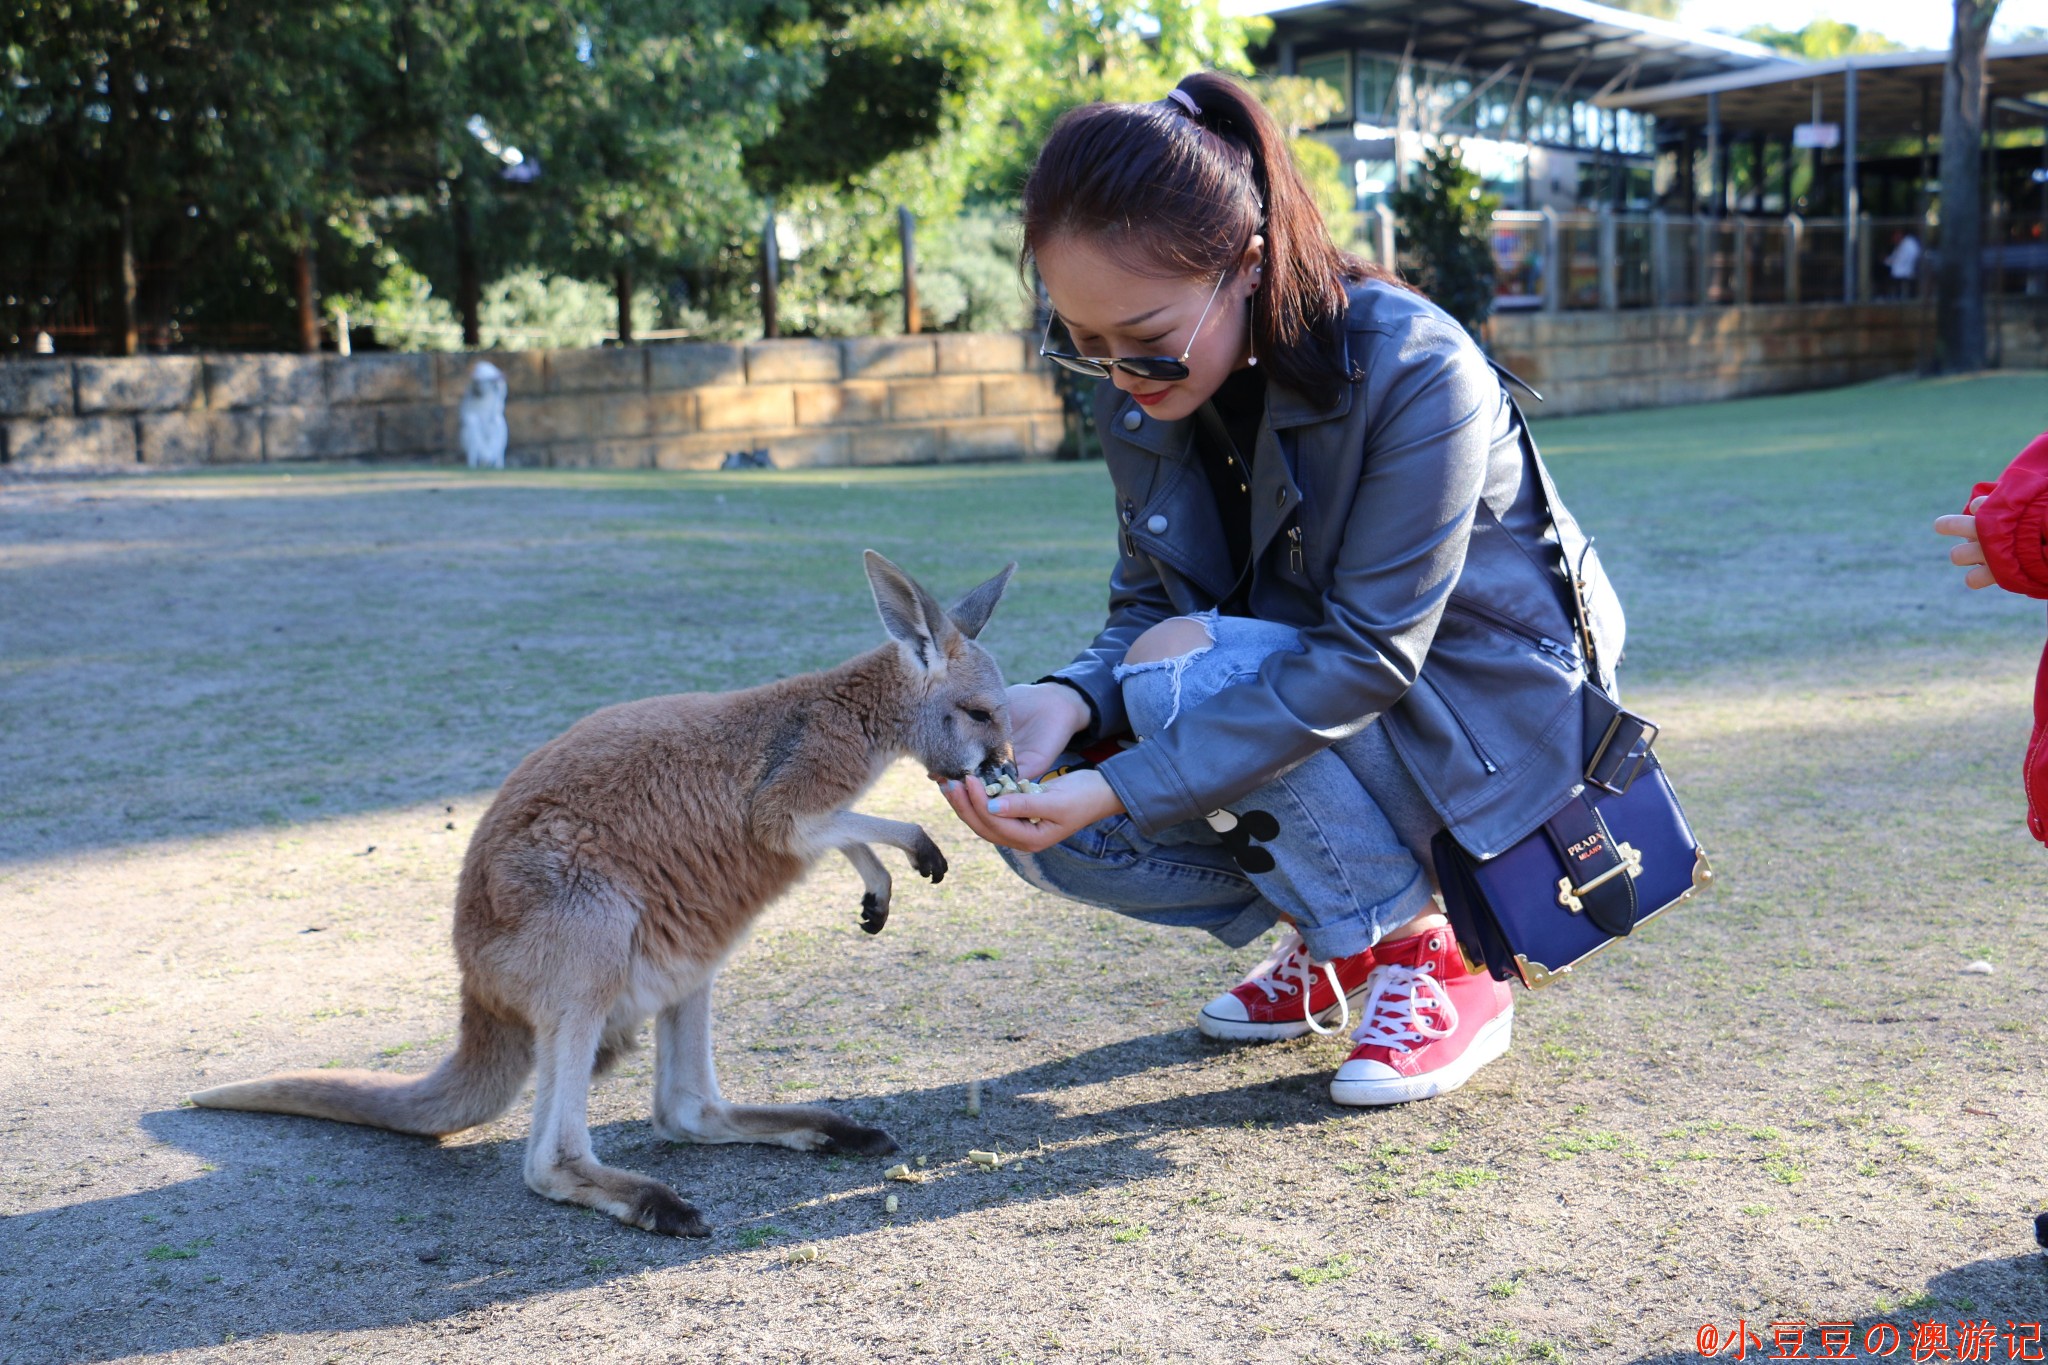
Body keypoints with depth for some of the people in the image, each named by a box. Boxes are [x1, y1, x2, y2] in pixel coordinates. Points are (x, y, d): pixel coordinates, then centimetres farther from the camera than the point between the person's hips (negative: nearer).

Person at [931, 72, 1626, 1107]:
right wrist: (1071, 699, -27)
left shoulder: (1415, 373, -28)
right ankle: (1328, 940, 10)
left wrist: (1118, 790, -37)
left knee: (1189, 668, -31)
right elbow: (1148, 604, -3)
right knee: (1045, 825, -15)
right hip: (1305, 705, 6)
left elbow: (1370, 656, -31)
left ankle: (1433, 968, -10)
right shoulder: (1139, 383, -8)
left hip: (1489, 715, -6)